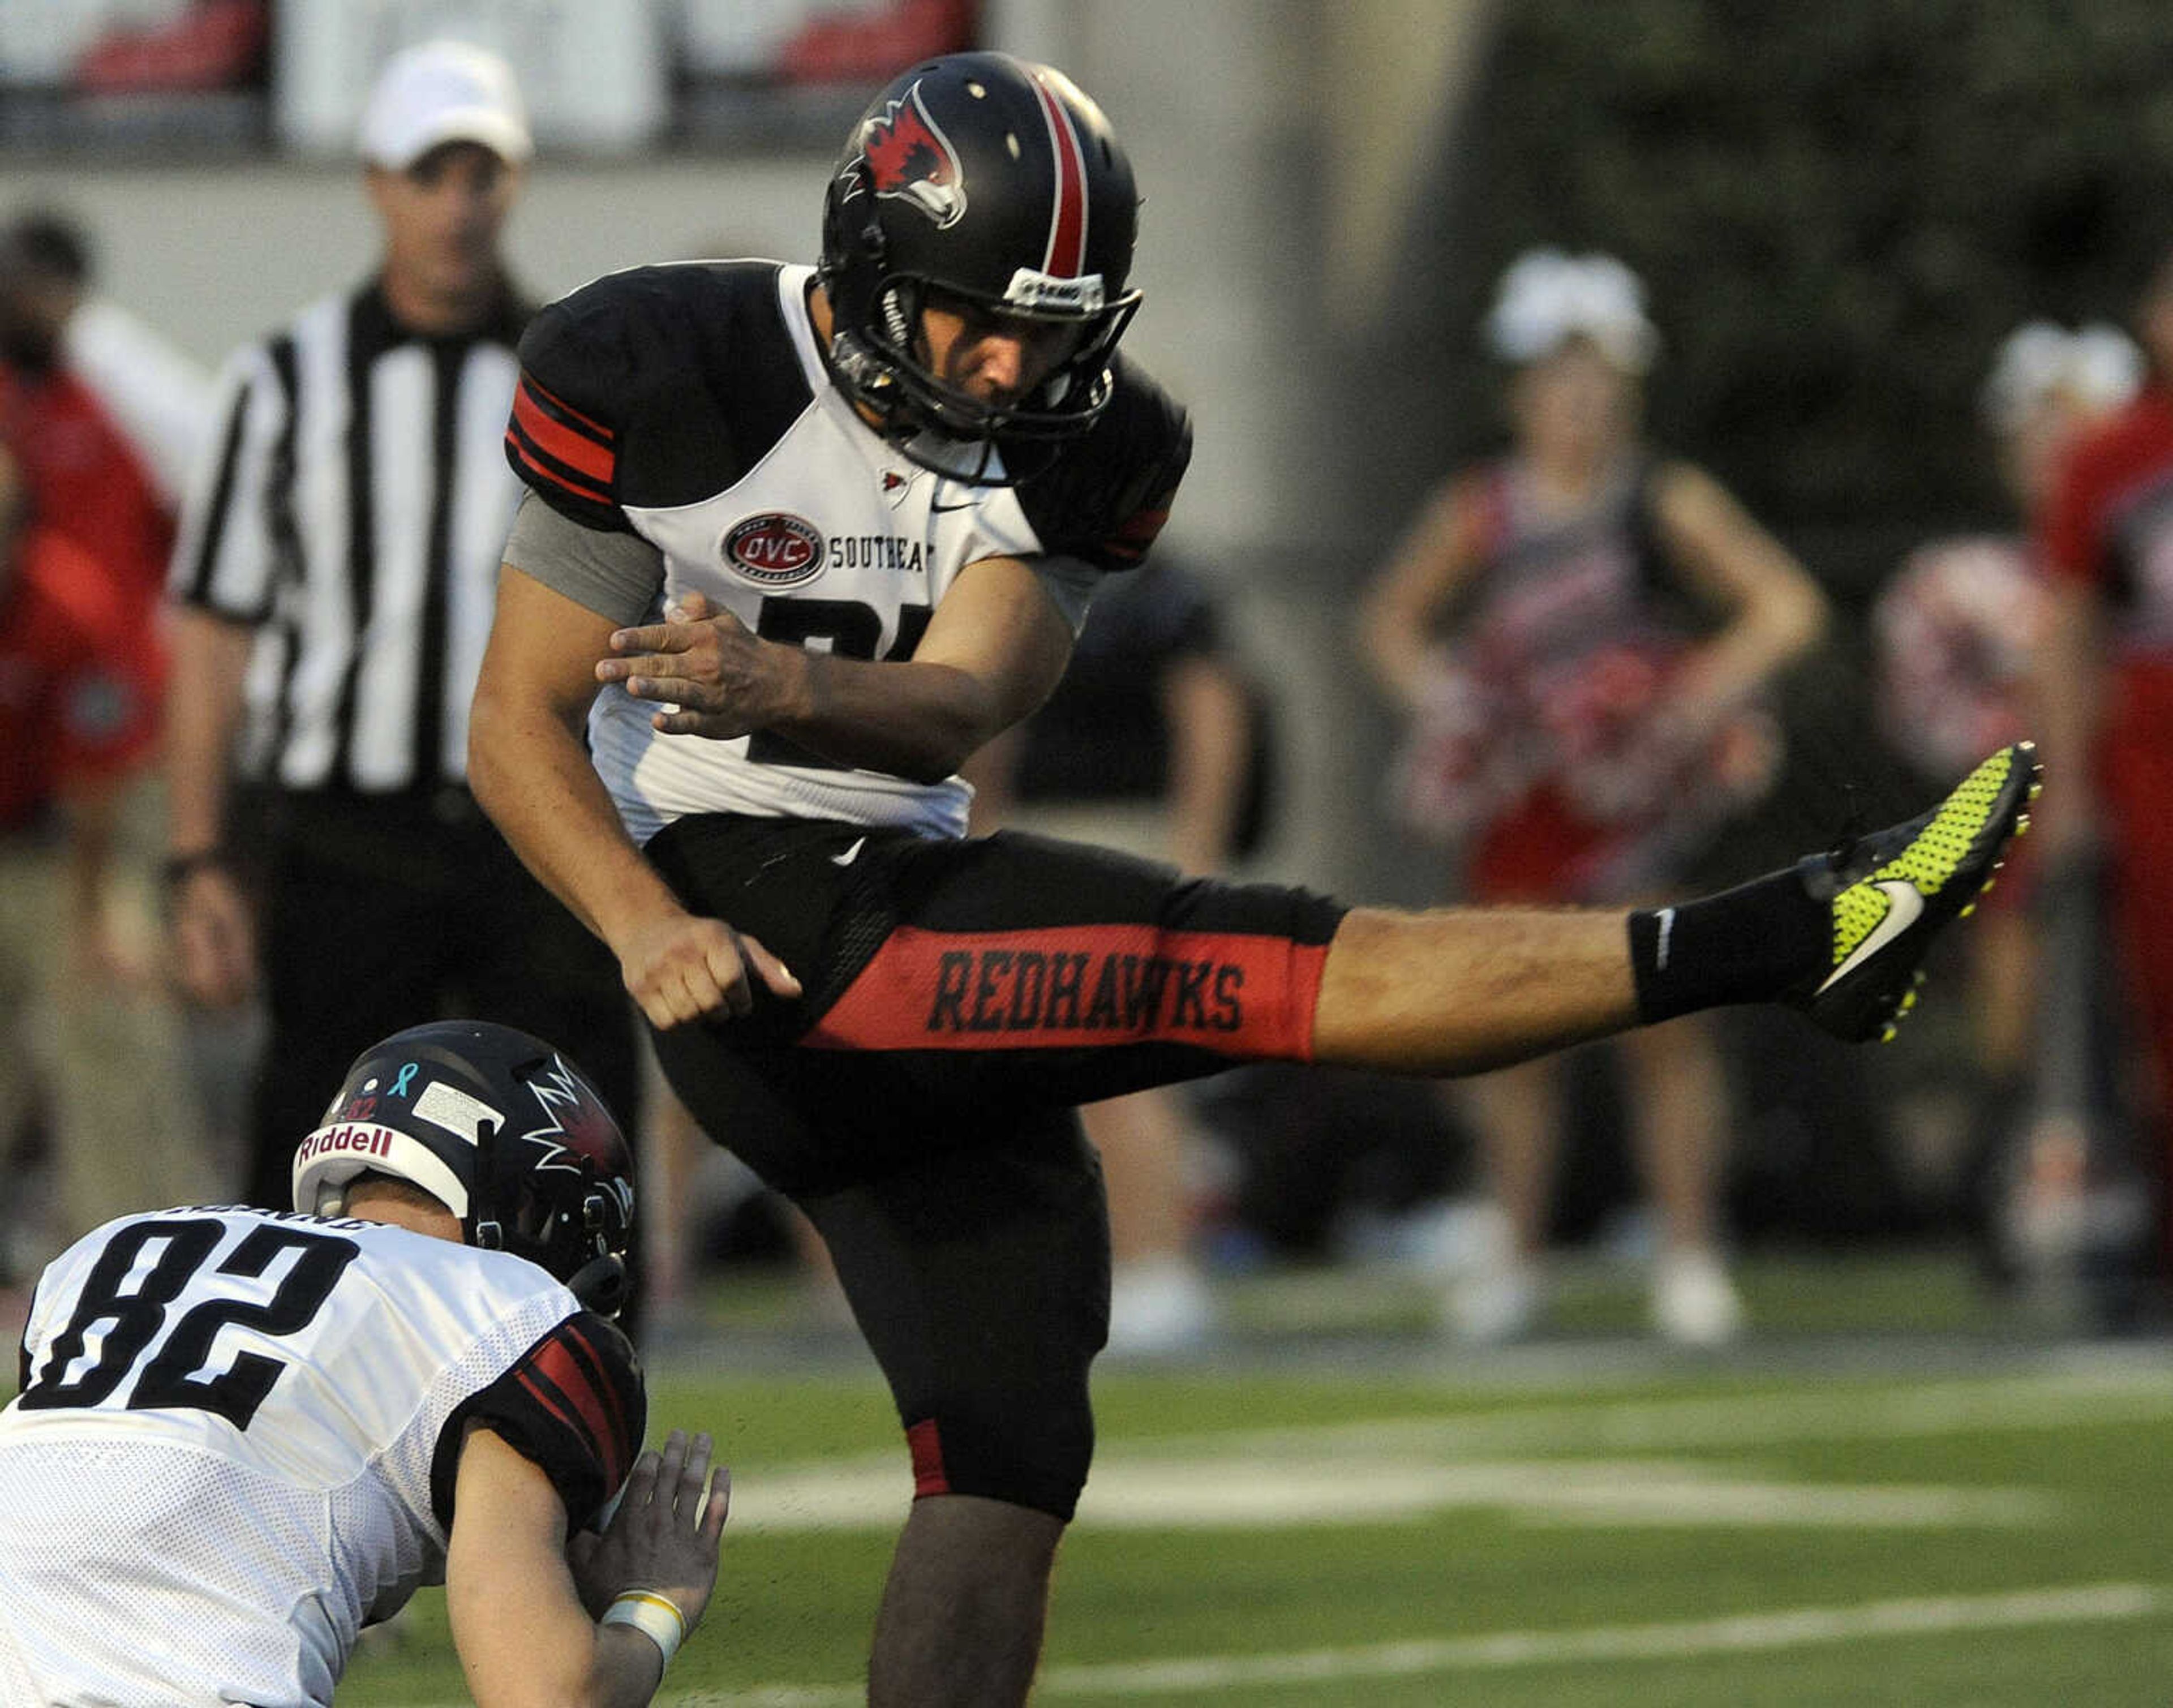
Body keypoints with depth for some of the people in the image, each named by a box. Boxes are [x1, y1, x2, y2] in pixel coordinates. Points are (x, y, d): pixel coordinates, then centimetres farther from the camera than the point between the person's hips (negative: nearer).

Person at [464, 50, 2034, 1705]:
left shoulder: (1083, 442, 4)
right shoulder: (662, 375, -9)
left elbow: (961, 706, -13)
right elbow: (519, 726, -6)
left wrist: (787, 692, -35)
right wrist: (650, 934, -22)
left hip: (911, 914, 7)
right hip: (751, 929, -7)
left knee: (1009, 1462, 2)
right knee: (1268, 977, -19)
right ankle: (1794, 936, -23)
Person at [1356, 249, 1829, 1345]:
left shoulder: (1668, 505, -2)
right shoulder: (1478, 515, 4)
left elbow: (1788, 606, -2)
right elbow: (1391, 621, 18)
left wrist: (1703, 693, -14)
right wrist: (1436, 695, -1)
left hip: (1643, 793, -2)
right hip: (1521, 804, 2)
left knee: (1663, 1022, -8)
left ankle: (1689, 1256, 0)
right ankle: (1517, 1255, 15)